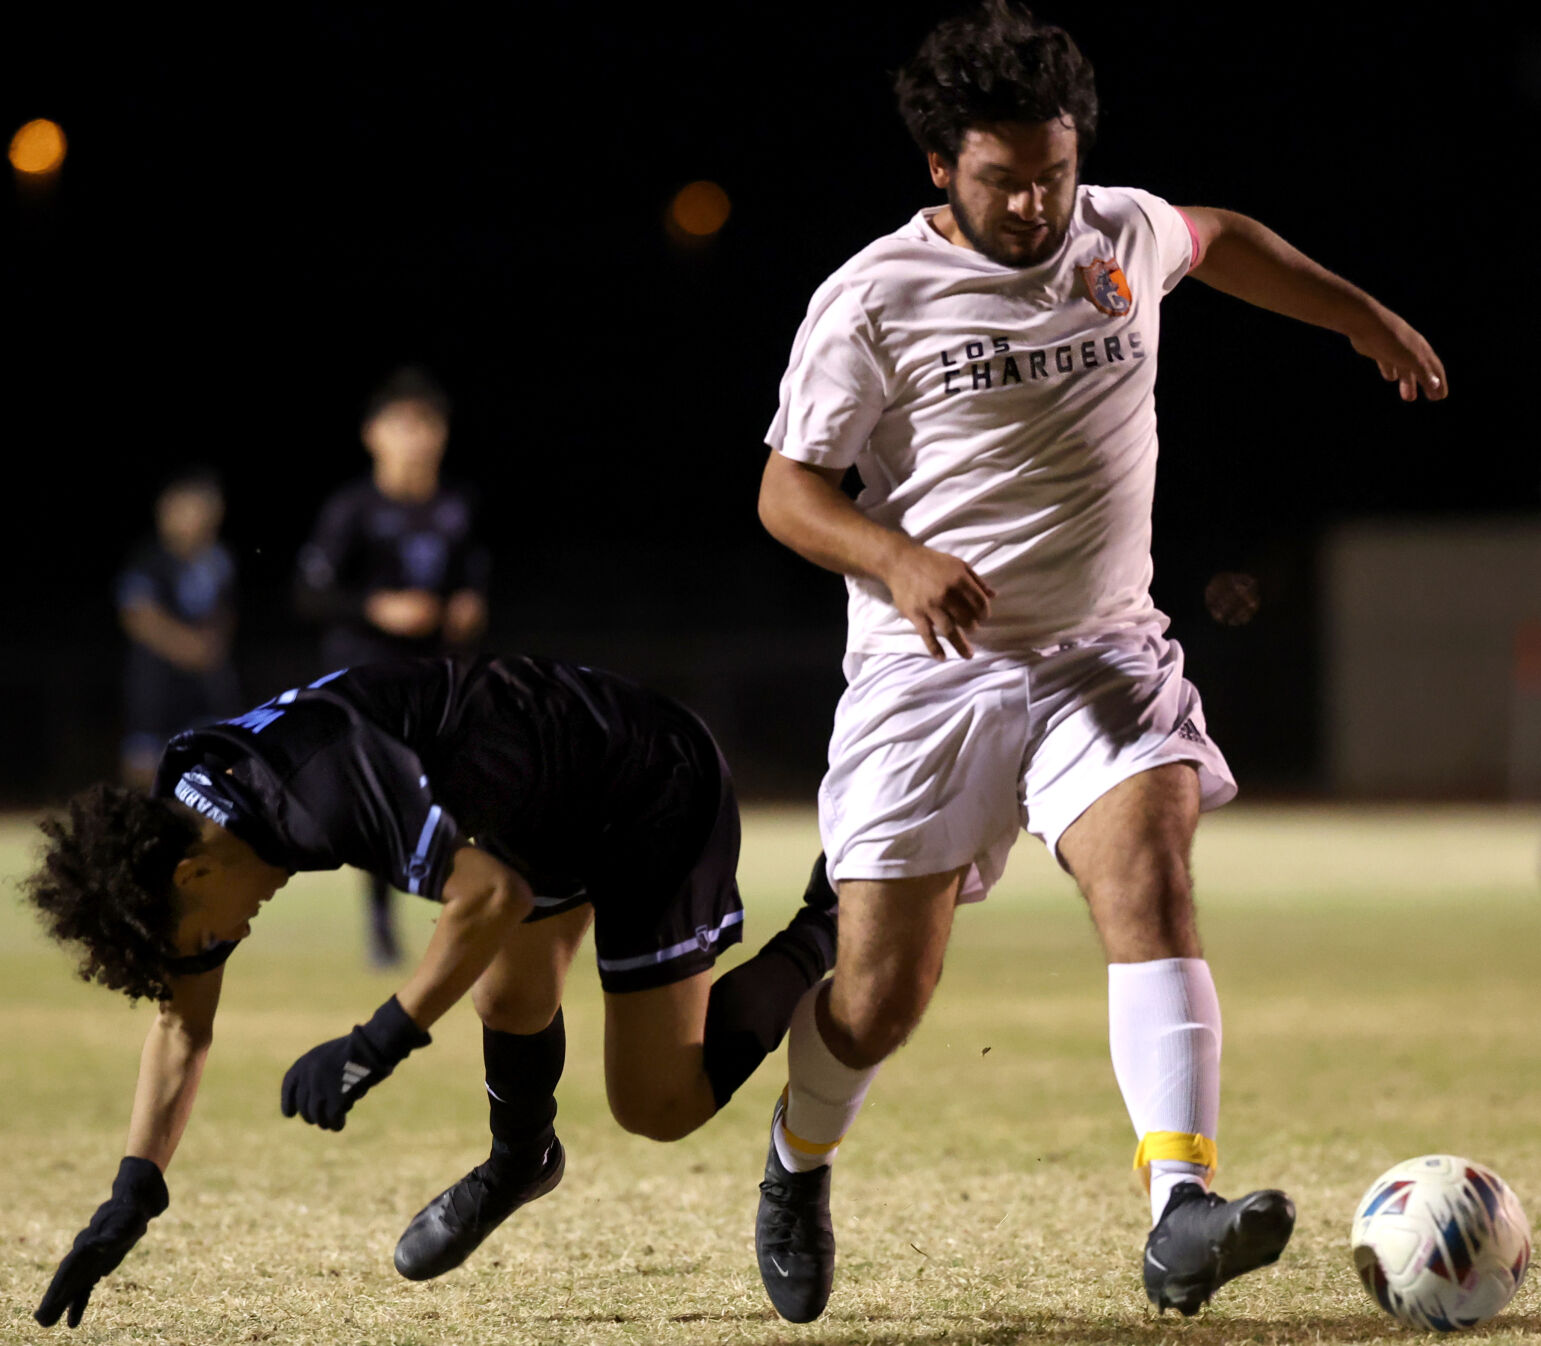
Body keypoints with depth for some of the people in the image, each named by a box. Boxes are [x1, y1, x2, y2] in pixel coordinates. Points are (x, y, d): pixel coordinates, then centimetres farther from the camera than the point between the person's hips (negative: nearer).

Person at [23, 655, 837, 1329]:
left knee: (656, 1106, -4)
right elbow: (182, 1028, 3)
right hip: (552, 812, 8)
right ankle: (519, 1163, 36)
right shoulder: (185, 828, -5)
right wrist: (130, 1201, -4)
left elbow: (493, 895, -36)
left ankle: (824, 938, 11)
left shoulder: (323, 786, -36)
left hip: (654, 795, -8)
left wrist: (373, 1049, -32)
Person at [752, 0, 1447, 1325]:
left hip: (1103, 655, 3)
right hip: (928, 672, -3)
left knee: (1151, 879, -26)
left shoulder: (1123, 234, 7)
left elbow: (1220, 240, 31)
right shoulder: (874, 297, -7)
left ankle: (1182, 1214, -36)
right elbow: (790, 487, -5)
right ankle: (800, 1160, 32)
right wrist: (899, 558, -24)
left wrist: (1366, 318, 31)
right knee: (879, 999, -2)